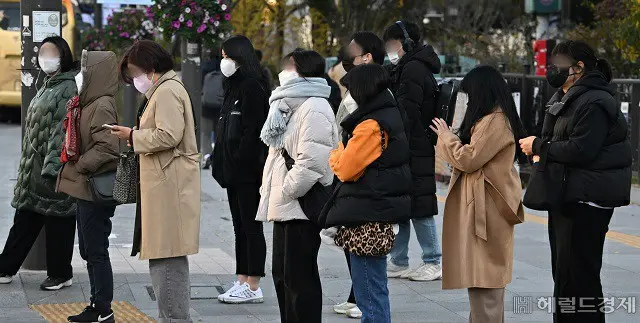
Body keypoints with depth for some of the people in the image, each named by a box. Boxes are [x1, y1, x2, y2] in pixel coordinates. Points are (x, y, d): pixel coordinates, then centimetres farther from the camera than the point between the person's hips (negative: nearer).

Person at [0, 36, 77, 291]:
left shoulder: (68, 88, -13)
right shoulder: (48, 86, 17)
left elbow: (62, 131, -19)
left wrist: (50, 166, -23)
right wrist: (28, 165, 19)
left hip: (54, 167, -9)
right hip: (35, 166, 9)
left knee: (57, 221, 0)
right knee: (25, 219, 13)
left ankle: (60, 274, 11)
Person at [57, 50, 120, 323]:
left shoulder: (102, 107, -16)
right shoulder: (89, 104, 14)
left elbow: (108, 147, -25)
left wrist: (80, 166, -17)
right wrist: (74, 170, 11)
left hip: (95, 190, -10)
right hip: (84, 189, 10)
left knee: (96, 251, -4)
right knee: (88, 250, 15)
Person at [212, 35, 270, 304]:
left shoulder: (253, 87, -12)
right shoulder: (234, 86, 17)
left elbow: (252, 130, -19)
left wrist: (240, 161, -21)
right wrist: (224, 165, 12)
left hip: (247, 171, -10)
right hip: (234, 171, 10)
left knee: (251, 227, -4)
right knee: (240, 227, 11)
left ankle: (253, 287, -1)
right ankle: (242, 282, 15)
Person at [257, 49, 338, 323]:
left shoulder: (314, 109, -15)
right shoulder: (291, 106, 19)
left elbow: (312, 161, -26)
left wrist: (286, 192, -18)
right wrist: (272, 193, 15)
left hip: (301, 208, -11)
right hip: (284, 208, 11)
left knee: (299, 278, -6)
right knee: (282, 275, 16)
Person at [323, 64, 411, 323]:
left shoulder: (371, 126, -17)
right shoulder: (392, 115, 13)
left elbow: (345, 170, -14)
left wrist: (336, 154, 5)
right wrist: (344, 154, 7)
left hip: (366, 220, -10)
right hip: (384, 211, 10)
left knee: (369, 295, -6)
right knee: (376, 290, 18)